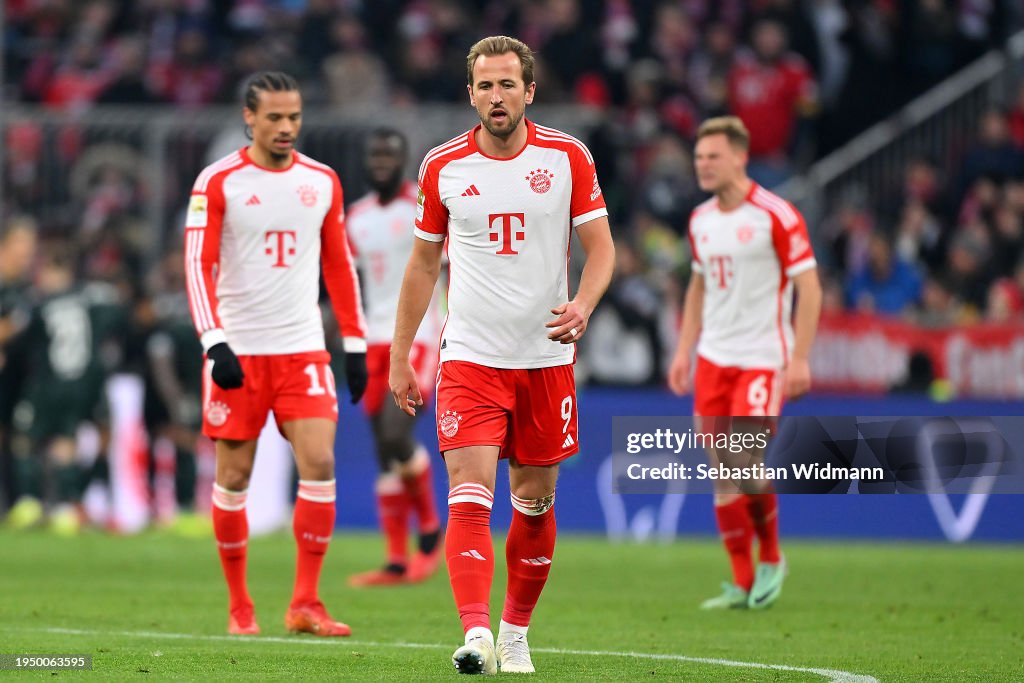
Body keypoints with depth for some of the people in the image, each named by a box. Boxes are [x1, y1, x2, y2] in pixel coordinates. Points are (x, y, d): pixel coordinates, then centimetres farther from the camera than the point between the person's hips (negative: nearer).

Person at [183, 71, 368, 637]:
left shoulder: (322, 182, 8)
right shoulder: (218, 182, -3)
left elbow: (339, 265, 15)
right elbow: (199, 266, -8)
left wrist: (355, 344, 11)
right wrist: (215, 343, -18)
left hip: (303, 349, 2)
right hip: (238, 350, -2)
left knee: (319, 464, -11)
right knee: (234, 475, 1)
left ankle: (305, 603, -5)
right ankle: (240, 607, 13)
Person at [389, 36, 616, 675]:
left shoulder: (569, 157, -1)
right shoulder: (442, 166, 2)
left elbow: (601, 245, 0)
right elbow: (423, 265, 11)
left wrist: (583, 304, -20)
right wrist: (399, 357, 10)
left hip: (546, 355, 1)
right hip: (470, 354, -1)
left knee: (535, 500, 9)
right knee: (470, 495, -15)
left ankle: (516, 632, 25)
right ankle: (476, 636, -25)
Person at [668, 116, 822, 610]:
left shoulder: (775, 215, -11)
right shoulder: (701, 220, 10)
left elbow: (808, 286, -11)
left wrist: (800, 359, -16)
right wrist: (685, 350, 15)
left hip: (763, 359, -6)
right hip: (713, 359, 6)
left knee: (746, 459, -15)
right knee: (721, 469, 1)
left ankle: (771, 558, 9)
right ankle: (742, 582, 8)